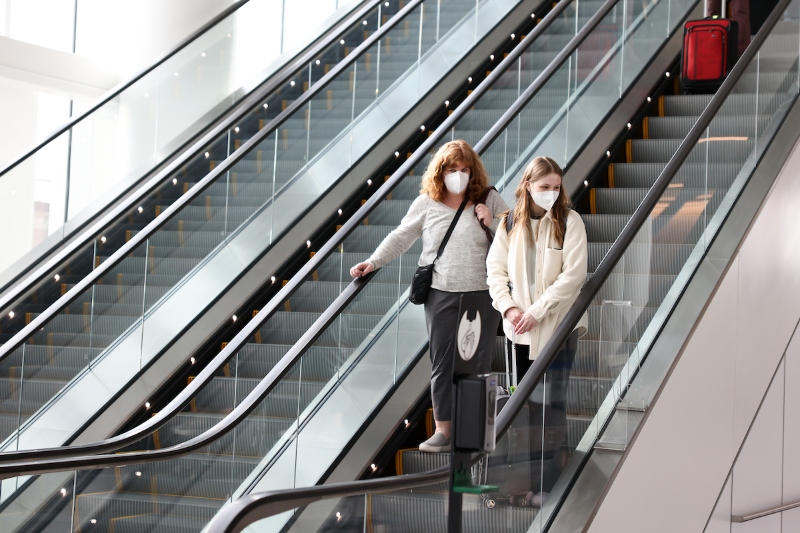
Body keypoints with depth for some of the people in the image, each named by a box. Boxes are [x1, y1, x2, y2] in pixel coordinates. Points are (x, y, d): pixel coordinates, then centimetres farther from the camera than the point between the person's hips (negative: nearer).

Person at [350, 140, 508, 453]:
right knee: (442, 362, 2)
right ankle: (443, 431, 9)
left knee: (479, 362, 3)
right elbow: (401, 238, 12)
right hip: (442, 295, 1)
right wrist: (373, 262, 4)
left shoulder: (489, 199, 3)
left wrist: (492, 223, -10)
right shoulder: (426, 204, 5)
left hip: (482, 294, -1)